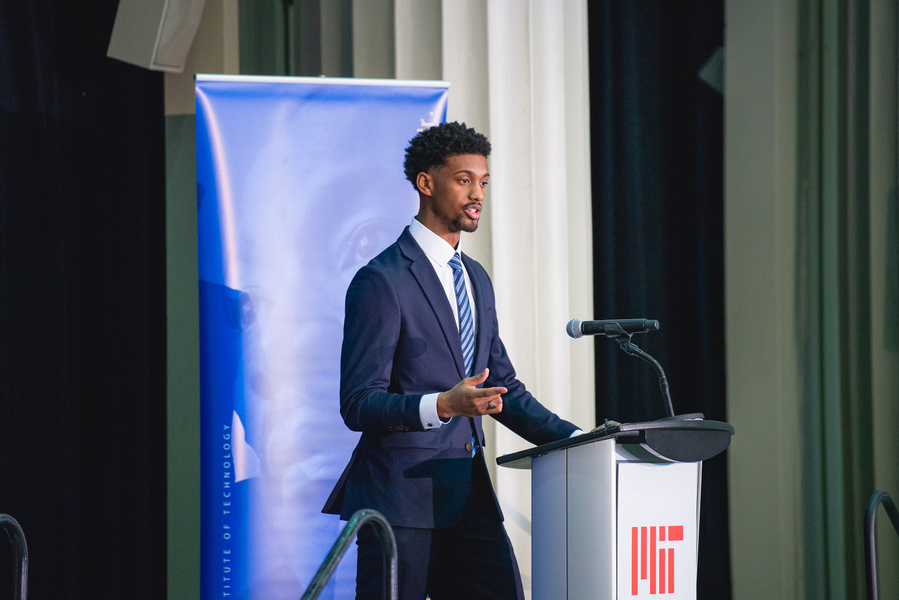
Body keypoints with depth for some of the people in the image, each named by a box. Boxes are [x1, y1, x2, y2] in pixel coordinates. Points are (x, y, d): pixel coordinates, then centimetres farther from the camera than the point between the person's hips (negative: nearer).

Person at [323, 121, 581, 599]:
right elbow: (358, 405, -14)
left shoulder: (476, 279, 18)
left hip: (470, 497, 7)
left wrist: (575, 438, 9)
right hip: (402, 500, -7)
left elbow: (504, 389, 23)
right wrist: (443, 405, -29)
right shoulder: (380, 281, -9)